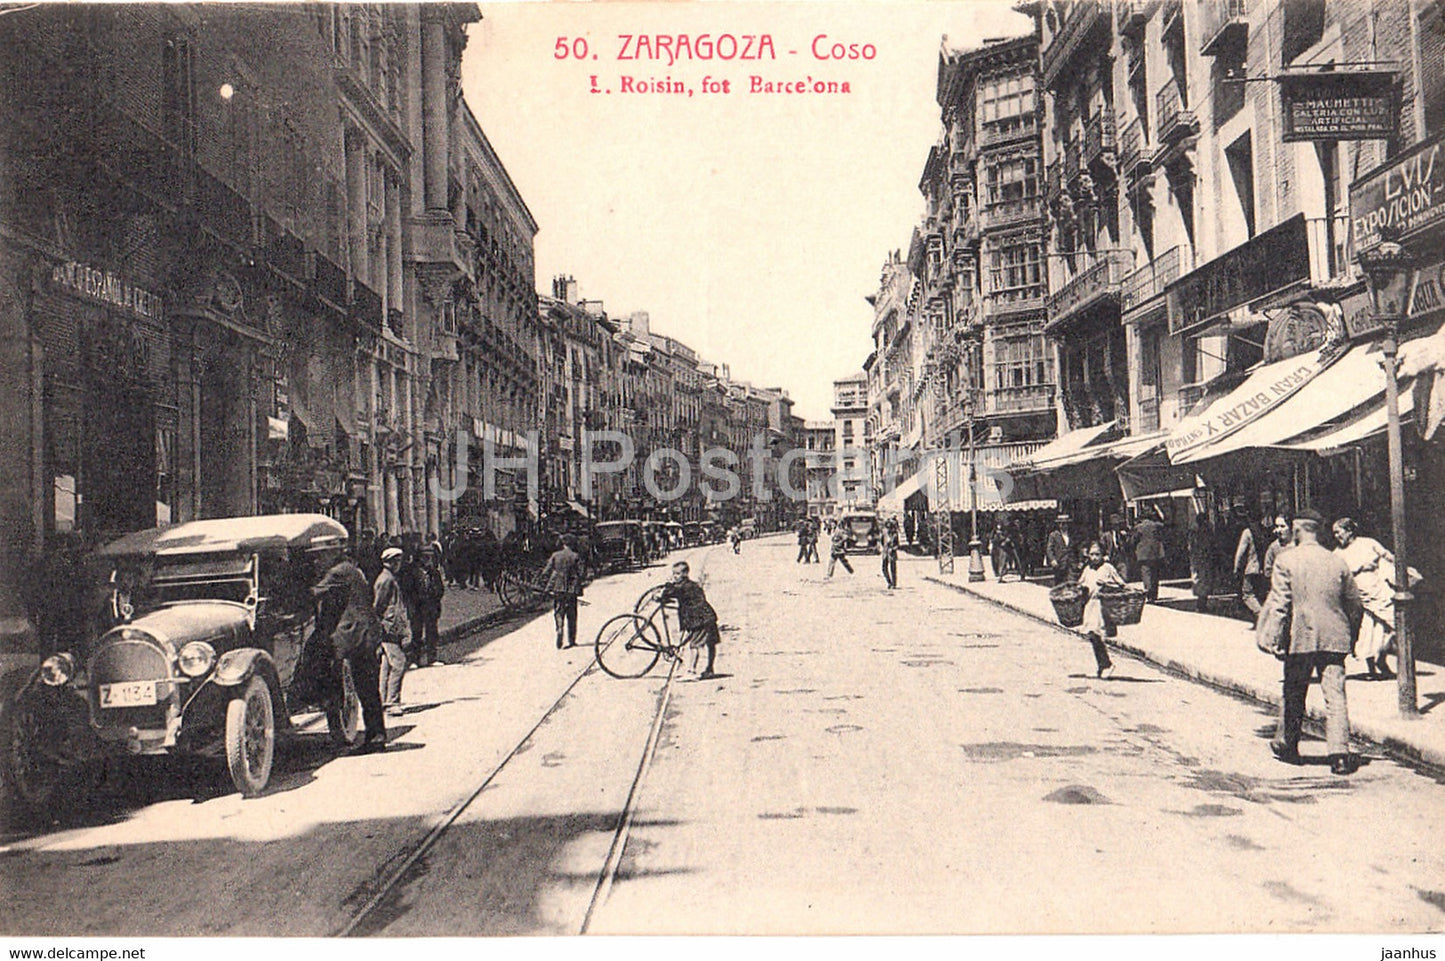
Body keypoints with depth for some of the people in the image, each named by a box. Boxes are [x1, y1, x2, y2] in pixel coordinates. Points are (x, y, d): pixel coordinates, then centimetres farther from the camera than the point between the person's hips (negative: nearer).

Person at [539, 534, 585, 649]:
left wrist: (545, 586, 8)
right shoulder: (576, 557, -2)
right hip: (571, 589, -1)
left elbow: (546, 572, 2)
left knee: (558, 613, 8)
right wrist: (578, 589, -1)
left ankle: (559, 629, -17)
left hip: (557, 588, 1)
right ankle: (571, 640, 11)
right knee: (571, 616, 8)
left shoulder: (555, 555, 3)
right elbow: (579, 574, -6)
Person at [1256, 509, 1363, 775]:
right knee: (1335, 695, 0)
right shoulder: (1337, 562, 4)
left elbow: (1279, 603, -10)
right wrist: (1350, 637, 22)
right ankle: (1339, 753, -9)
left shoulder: (1286, 560, -6)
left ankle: (1286, 745, 27)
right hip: (1333, 638, 2)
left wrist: (1274, 639, -6)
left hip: (1299, 638, -2)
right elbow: (1355, 605, 10)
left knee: (1293, 695, 13)